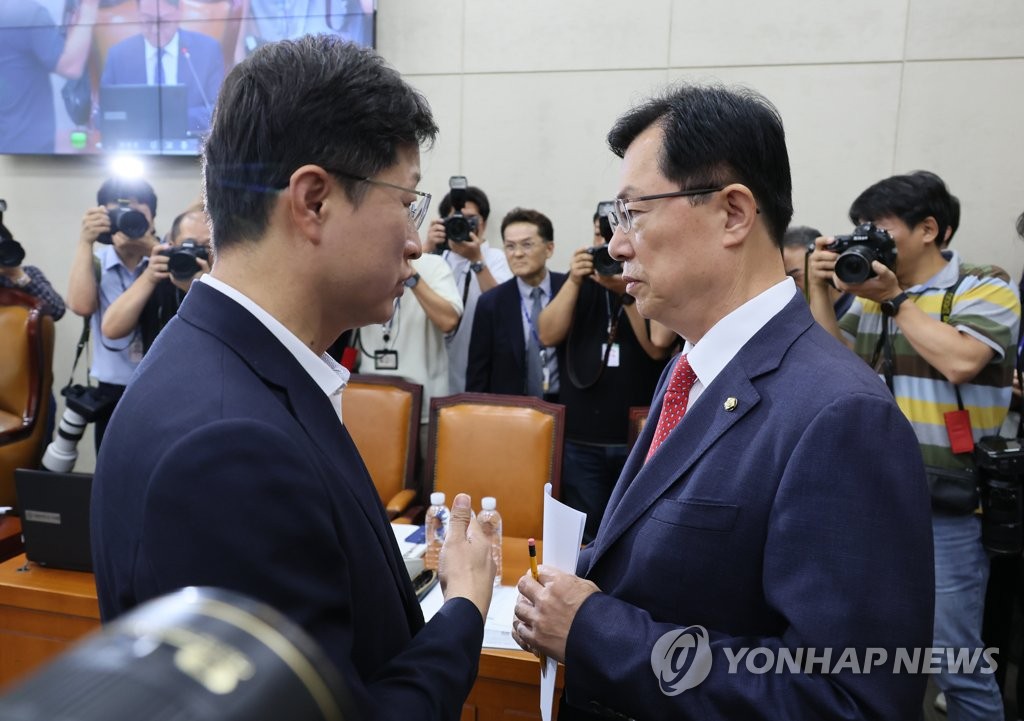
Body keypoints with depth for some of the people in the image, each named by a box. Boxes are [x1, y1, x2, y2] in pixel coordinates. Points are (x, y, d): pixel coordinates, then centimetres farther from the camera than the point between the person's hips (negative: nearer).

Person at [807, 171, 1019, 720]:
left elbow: (960, 361, -24)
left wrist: (895, 299, -17)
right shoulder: (872, 292, 9)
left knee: (951, 658, 3)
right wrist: (821, 288, -3)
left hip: (945, 508, -5)